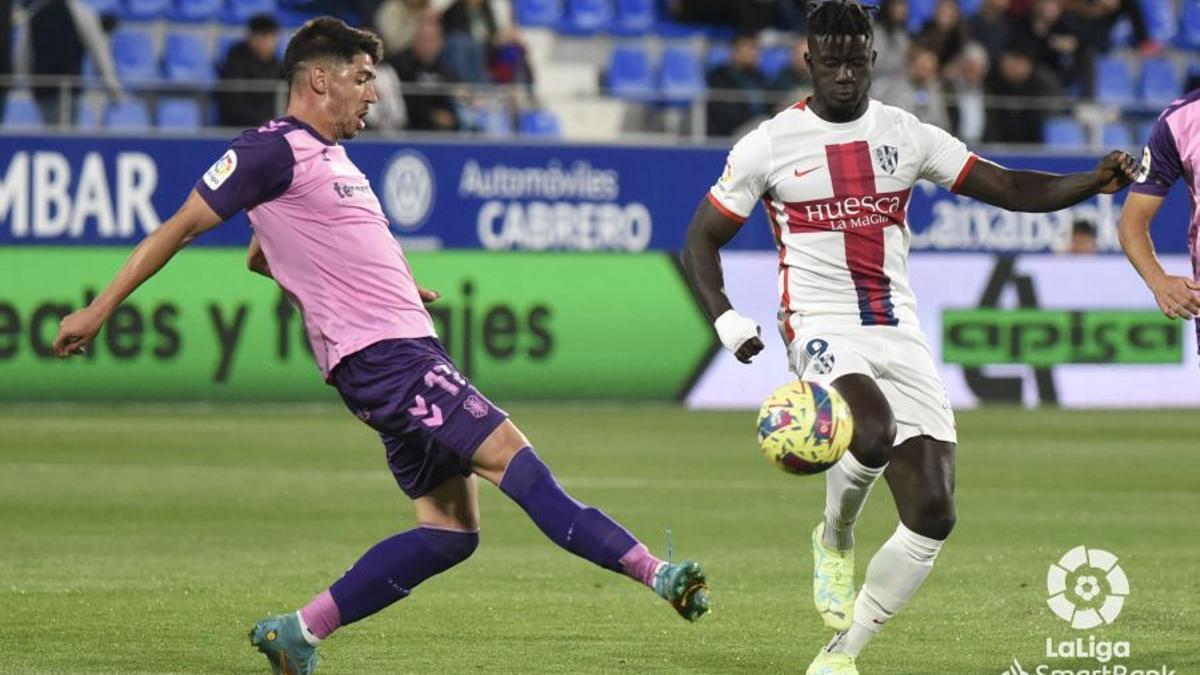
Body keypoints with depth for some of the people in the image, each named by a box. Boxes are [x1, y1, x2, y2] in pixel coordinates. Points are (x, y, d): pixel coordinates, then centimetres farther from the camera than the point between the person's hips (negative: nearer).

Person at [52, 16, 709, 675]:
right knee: (508, 453, -17)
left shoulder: (328, 154, 22)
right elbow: (182, 226, -5)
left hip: (407, 346, 10)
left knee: (450, 528, 5)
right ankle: (651, 572, -23)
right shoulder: (273, 150, -6)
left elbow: (262, 256, 34)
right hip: (379, 351, -10)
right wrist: (99, 310, -7)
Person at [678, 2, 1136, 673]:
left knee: (933, 516, -6)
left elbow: (1011, 188, 7)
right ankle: (835, 537, -2)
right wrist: (725, 319, -12)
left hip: (900, 334, 4)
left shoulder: (908, 135, 8)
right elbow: (701, 241, 6)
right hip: (823, 329, -4)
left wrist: (1099, 180, -10)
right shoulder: (770, 144, 0)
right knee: (873, 435, -36)